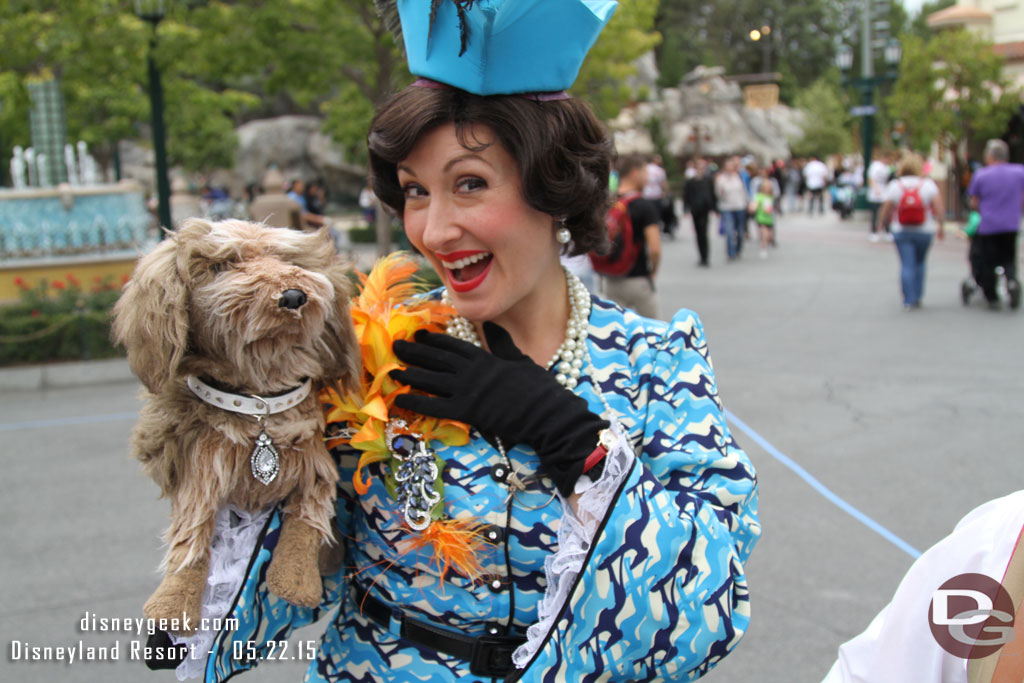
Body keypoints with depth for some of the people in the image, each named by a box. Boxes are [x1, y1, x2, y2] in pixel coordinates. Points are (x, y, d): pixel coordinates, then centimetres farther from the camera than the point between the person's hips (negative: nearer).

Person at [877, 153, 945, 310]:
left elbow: (885, 210, -3)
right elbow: (939, 208, -9)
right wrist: (941, 226, -1)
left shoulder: (894, 186, -3)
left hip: (901, 232, -1)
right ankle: (917, 297, 18)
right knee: (919, 263, 18)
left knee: (907, 265, 0)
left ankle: (909, 300, -5)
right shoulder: (928, 184, -2)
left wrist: (881, 223, 15)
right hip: (924, 231, 1)